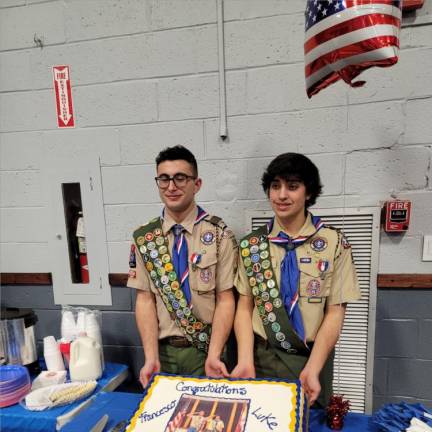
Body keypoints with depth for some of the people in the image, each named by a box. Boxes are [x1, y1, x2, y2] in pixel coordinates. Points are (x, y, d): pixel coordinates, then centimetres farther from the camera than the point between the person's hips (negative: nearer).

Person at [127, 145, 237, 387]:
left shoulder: (219, 234, -11)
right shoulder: (144, 238, -3)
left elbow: (225, 299, -10)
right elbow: (145, 299, -4)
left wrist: (213, 356, -17)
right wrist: (151, 358, -11)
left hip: (206, 350, -2)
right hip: (163, 350, 2)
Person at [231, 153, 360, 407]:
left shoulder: (334, 243, -7)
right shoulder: (251, 245, -2)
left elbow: (335, 313, -8)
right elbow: (245, 307, -2)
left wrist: (312, 369, -18)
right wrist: (245, 361, -14)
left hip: (312, 358, -1)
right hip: (262, 357, 1)